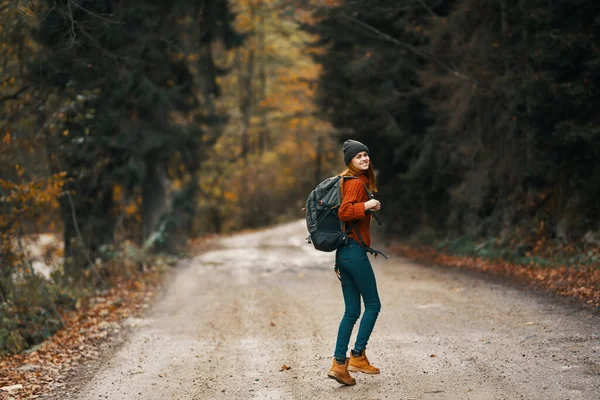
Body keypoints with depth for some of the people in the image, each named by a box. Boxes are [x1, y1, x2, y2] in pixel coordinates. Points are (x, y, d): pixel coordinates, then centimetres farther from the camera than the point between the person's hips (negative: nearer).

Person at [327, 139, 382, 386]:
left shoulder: (348, 181, 17)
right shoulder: (357, 182, -11)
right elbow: (344, 212, -23)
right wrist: (366, 206, -31)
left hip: (344, 252, 9)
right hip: (354, 250, -9)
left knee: (352, 310, 9)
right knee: (373, 304, 1)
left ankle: (339, 364, 6)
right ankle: (357, 356, 4)